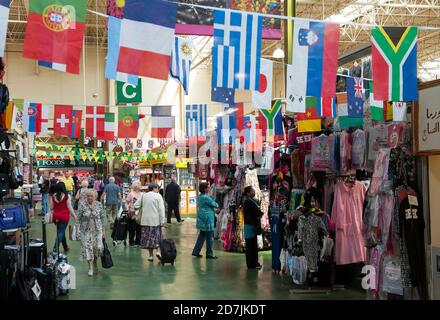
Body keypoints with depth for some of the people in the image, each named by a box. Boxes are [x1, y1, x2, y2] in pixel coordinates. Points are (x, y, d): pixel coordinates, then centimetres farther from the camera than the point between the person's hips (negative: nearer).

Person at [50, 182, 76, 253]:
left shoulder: (53, 196, 2)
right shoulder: (67, 196, -10)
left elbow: (51, 208, 7)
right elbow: (69, 207, -9)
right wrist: (75, 216, -2)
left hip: (56, 216, 4)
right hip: (64, 216, -4)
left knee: (61, 231, 18)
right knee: (61, 232, 0)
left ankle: (65, 247, 30)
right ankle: (55, 248, -9)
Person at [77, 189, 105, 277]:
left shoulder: (99, 205, -2)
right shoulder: (82, 205, -7)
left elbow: (102, 218, 4)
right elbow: (78, 218, -3)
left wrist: (103, 230, 4)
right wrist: (77, 229, -7)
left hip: (97, 230, 1)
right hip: (86, 230, -1)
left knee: (98, 247, -4)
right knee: (88, 248, -3)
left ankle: (95, 263, 26)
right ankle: (90, 268, 8)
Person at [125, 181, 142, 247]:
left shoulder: (141, 194, 11)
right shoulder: (131, 194, -3)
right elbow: (126, 203, -3)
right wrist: (127, 210, -12)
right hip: (133, 214, -5)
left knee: (139, 228, 8)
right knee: (132, 228, 1)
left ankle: (138, 241, 18)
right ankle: (132, 242, 10)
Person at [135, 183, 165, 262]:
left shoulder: (143, 195, 6)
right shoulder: (158, 196, -5)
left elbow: (136, 205, 4)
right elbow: (161, 209, -10)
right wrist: (162, 220, -9)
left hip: (145, 220, 3)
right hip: (155, 220, -3)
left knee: (148, 237, 7)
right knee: (157, 236, 9)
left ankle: (150, 255, 9)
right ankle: (158, 251, -6)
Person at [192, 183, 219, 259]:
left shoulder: (200, 197, 12)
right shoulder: (206, 197, -19)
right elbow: (215, 205, -12)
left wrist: (214, 209, 7)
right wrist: (217, 205, 11)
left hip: (202, 220, 10)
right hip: (207, 219, -10)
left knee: (202, 235, 16)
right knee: (210, 237, -1)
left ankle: (196, 251, 18)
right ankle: (209, 254, 6)